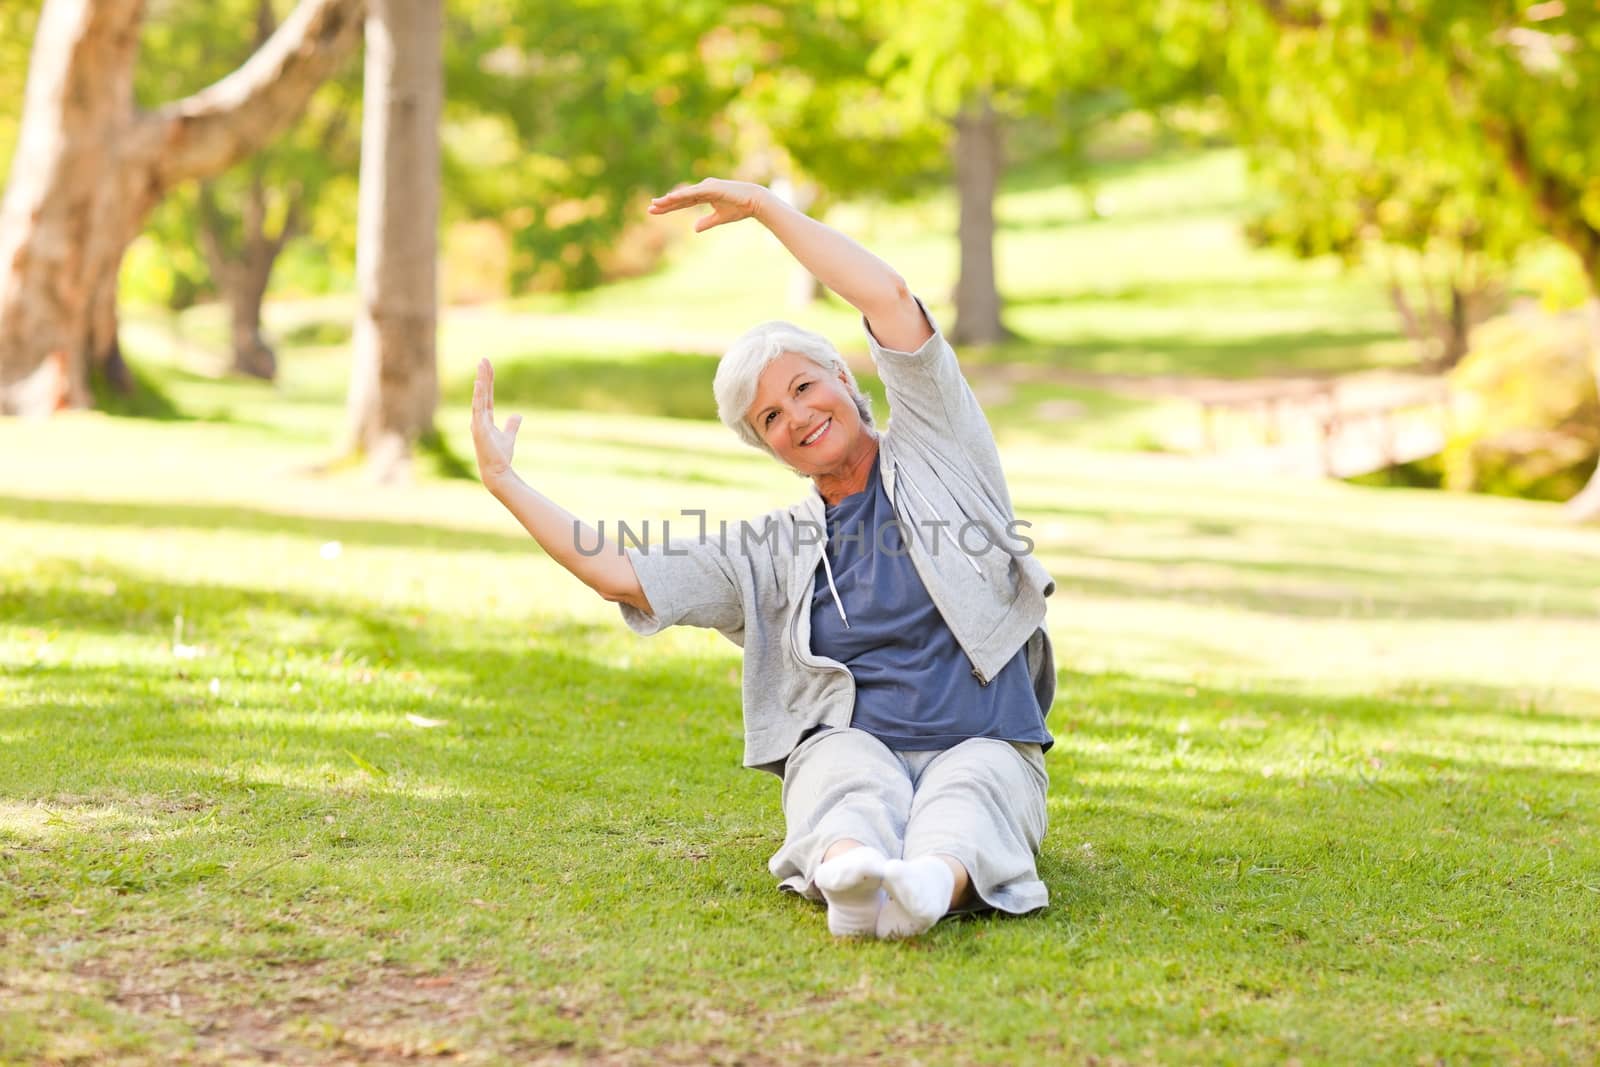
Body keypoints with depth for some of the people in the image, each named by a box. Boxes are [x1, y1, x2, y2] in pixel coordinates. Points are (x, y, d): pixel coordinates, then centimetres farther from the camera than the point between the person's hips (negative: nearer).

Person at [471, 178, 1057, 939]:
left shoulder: (934, 454, 11)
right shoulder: (770, 554, 17)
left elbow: (890, 298, 1)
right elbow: (625, 577, 7)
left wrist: (761, 206, 5)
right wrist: (503, 481, 4)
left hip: (983, 751, -1)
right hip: (848, 754, 1)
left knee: (966, 791, -36)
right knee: (848, 762, -35)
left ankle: (931, 884, -68)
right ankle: (852, 880, -67)